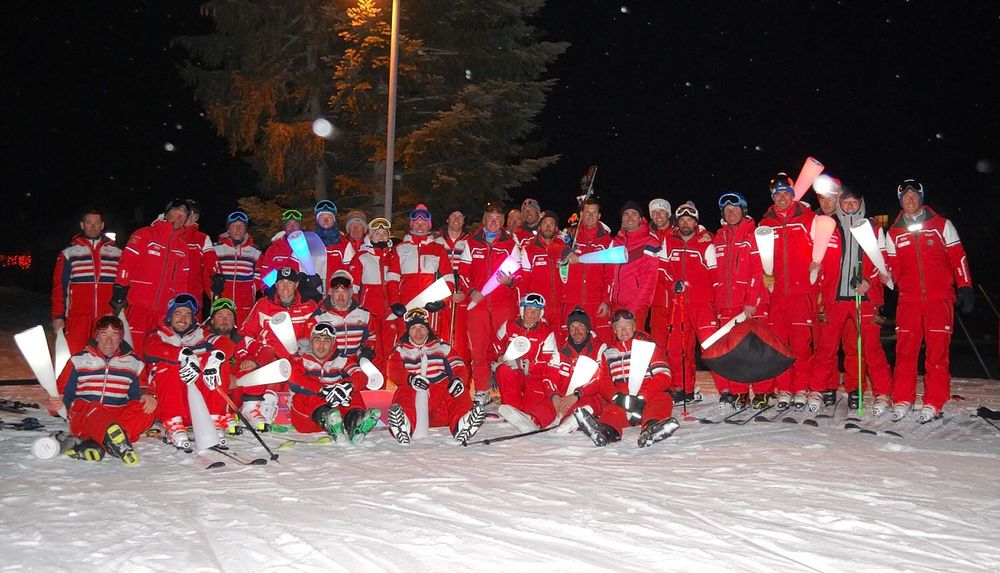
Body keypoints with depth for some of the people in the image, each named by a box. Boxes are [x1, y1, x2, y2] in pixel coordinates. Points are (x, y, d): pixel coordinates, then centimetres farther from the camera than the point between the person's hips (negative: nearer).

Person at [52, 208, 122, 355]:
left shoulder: (117, 253, 13)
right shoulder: (69, 253, 10)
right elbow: (59, 286, 8)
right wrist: (57, 316, 1)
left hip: (107, 317, 1)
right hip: (77, 316, -1)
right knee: (73, 354, -11)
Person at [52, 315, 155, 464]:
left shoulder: (133, 362, 16)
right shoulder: (79, 360, 12)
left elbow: (136, 394, 17)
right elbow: (65, 393, 12)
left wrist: (146, 397, -7)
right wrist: (60, 402, -12)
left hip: (117, 418, 2)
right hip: (82, 417, -2)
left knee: (145, 411, -29)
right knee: (93, 410, -38)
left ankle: (97, 443, -43)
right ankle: (119, 443, -64)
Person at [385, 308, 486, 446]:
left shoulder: (442, 348, 24)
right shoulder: (400, 351, 20)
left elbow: (459, 368, 11)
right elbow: (394, 371, 0)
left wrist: (459, 379, -16)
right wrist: (410, 378, -25)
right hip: (413, 395, -1)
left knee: (460, 393, -29)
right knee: (404, 391, -35)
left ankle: (461, 425, -56)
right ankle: (404, 426, -64)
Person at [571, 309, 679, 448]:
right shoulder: (608, 354, 21)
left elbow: (663, 377, 0)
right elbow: (603, 381, 10)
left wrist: (642, 397, -15)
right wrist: (617, 397, -13)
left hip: (648, 401, -1)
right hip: (620, 401, 1)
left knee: (663, 400, -35)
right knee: (613, 411, -32)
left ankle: (651, 429, -64)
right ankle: (607, 430, -65)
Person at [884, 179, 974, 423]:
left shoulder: (941, 225, 6)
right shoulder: (893, 233, 12)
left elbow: (958, 257, 4)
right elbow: (891, 267, 15)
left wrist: (965, 287, -2)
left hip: (939, 297, -2)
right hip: (908, 300, 2)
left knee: (937, 350, -4)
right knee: (905, 350, -3)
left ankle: (933, 403, 0)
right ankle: (902, 400, 4)